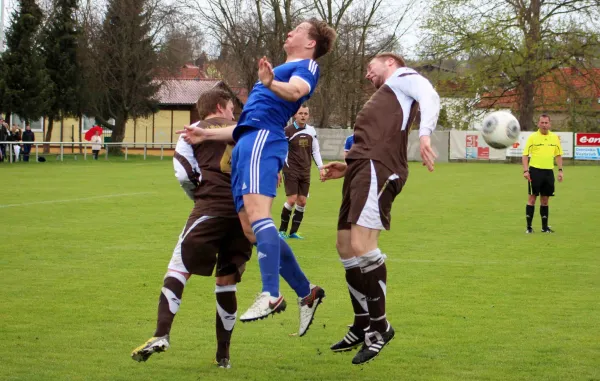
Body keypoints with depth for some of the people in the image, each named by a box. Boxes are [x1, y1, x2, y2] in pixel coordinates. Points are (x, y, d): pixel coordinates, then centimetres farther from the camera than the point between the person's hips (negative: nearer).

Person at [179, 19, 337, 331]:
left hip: (263, 140, -9)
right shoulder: (284, 70, 35)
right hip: (247, 142, 9)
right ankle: (306, 293, 6)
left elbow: (296, 90, -19)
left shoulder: (307, 66, 7)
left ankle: (271, 295, -36)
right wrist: (207, 135, 38)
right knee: (252, 231, 2)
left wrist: (271, 84, -41)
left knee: (256, 213, -27)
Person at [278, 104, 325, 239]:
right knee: (292, 199, -12)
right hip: (291, 170, -5)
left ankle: (293, 232, 12)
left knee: (302, 201, 2)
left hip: (305, 172, 5)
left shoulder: (311, 131, 6)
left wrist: (321, 167, 7)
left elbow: (315, 151, 14)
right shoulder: (287, 131, -9)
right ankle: (282, 230, 3)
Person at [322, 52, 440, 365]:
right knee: (346, 248, 11)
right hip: (362, 167, 10)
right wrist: (348, 169, 25)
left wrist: (424, 134, -28)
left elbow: (430, 96, -11)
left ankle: (379, 325, -9)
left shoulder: (401, 76, 10)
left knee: (361, 246, -20)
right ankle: (363, 326, 23)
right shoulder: (384, 96, 36)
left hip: (377, 168, -10)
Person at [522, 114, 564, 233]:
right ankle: (529, 226, 1)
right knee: (532, 198, -3)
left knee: (545, 200, 9)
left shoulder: (555, 137, 8)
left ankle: (545, 227, 15)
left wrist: (560, 170, 6)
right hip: (535, 170, -3)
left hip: (549, 172, 3)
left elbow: (558, 155, 15)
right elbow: (525, 154, -3)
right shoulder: (532, 137, -2)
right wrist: (525, 171, -13)